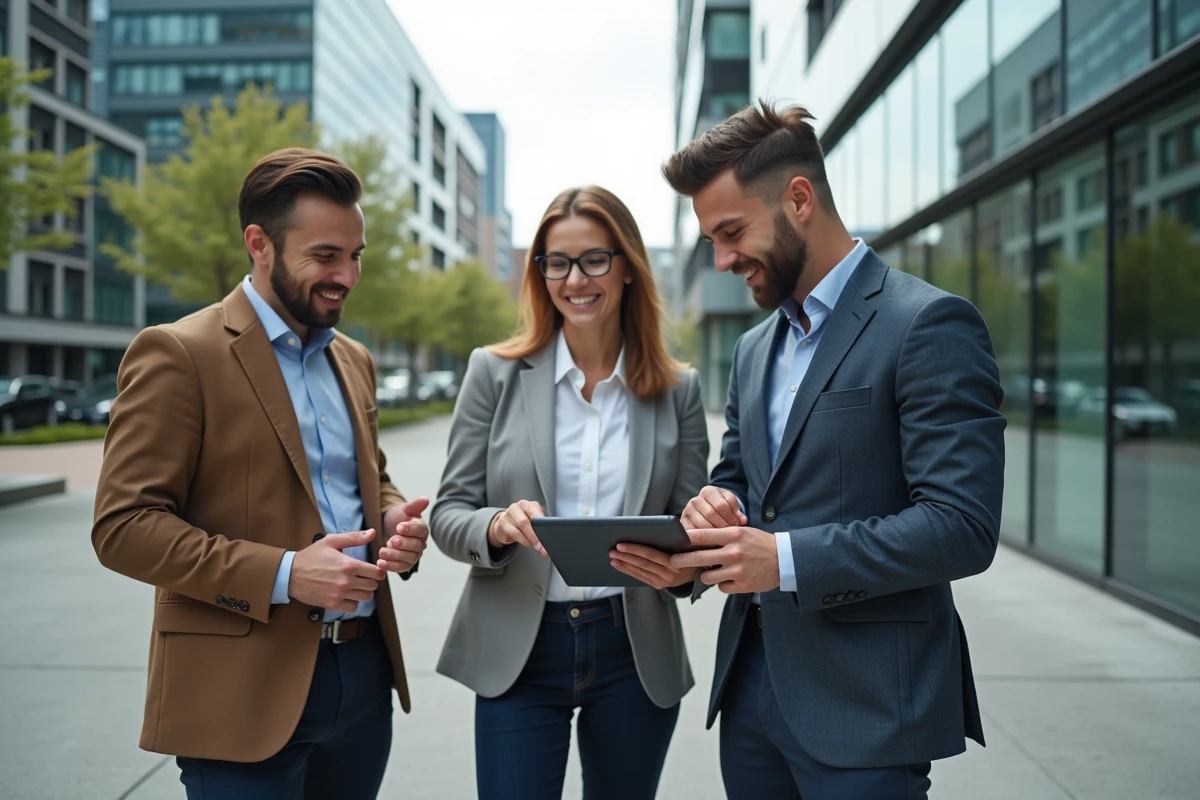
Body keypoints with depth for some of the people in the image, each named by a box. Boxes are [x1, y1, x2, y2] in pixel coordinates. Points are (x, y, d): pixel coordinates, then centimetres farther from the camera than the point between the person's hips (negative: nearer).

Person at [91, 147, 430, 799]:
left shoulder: (353, 359, 13)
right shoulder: (177, 354, -9)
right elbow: (123, 527, -13)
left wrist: (395, 520, -1)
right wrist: (282, 574, -21)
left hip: (364, 671, 6)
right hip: (246, 692, -6)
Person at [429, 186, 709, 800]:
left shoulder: (678, 390, 1)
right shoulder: (496, 373, -1)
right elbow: (448, 513, 0)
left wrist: (684, 565, -18)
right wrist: (497, 525, -22)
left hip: (636, 653, 2)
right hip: (516, 652, -1)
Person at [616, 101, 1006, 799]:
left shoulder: (930, 324, -12)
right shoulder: (754, 349, 13)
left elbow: (962, 526, -18)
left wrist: (787, 558, -23)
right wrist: (714, 506, -2)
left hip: (862, 703, -7)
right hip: (751, 681, 7)